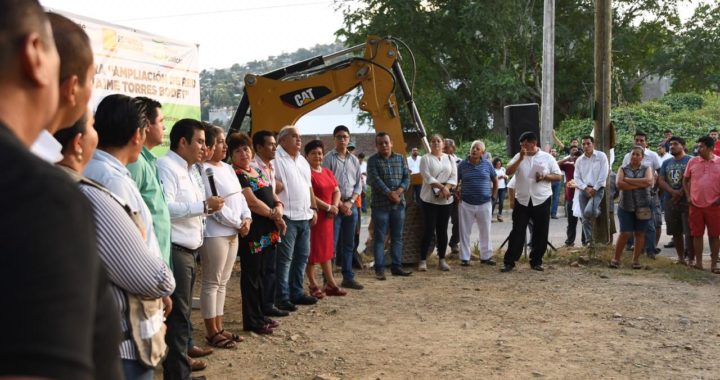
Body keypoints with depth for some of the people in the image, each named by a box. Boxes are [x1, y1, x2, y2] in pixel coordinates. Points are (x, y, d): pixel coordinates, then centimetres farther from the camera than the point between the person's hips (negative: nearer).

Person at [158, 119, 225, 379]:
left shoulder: (188, 169, 19)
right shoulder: (167, 166, -12)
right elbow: (165, 208, -24)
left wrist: (207, 208, 6)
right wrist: (204, 206, -19)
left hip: (188, 250, 10)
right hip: (174, 251, -10)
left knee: (182, 313, 13)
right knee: (178, 315, -6)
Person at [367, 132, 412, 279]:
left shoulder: (400, 159, 11)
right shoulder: (372, 160, -1)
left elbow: (407, 176, 6)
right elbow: (375, 179, -12)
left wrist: (400, 190, -12)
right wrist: (390, 193, -17)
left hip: (399, 203, 4)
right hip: (380, 204, -4)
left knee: (397, 236, 9)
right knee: (379, 237, -1)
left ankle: (396, 266, 16)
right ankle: (379, 269, 3)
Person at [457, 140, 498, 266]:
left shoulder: (487, 164, 3)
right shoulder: (462, 164, -1)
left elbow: (495, 181, 13)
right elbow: (455, 182, 6)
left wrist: (493, 196, 9)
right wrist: (458, 196, 0)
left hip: (485, 203, 1)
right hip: (466, 204, -1)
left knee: (486, 232, 8)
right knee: (465, 232, 3)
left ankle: (486, 256, 20)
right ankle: (465, 258, 11)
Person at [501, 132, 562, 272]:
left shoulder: (547, 158, 2)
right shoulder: (519, 156, 5)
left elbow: (558, 176, 3)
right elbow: (508, 172, -6)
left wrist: (545, 177, -15)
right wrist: (521, 158, -15)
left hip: (541, 201, 0)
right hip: (522, 201, 0)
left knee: (540, 234, 6)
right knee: (517, 232, 0)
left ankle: (536, 262, 18)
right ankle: (509, 262, 3)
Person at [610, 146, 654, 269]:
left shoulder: (647, 169, 6)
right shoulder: (623, 169, 7)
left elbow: (648, 181, -15)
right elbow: (619, 184, -11)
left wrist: (628, 180, -11)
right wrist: (639, 184, -14)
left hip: (643, 206, 1)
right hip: (626, 206, -1)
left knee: (640, 233, 5)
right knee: (625, 233, -5)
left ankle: (636, 260, 14)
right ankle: (616, 259, 5)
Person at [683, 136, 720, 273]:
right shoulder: (692, 161, 2)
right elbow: (685, 180, 12)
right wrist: (688, 196, 4)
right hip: (696, 205, 1)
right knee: (697, 234, 6)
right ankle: (698, 262, 15)